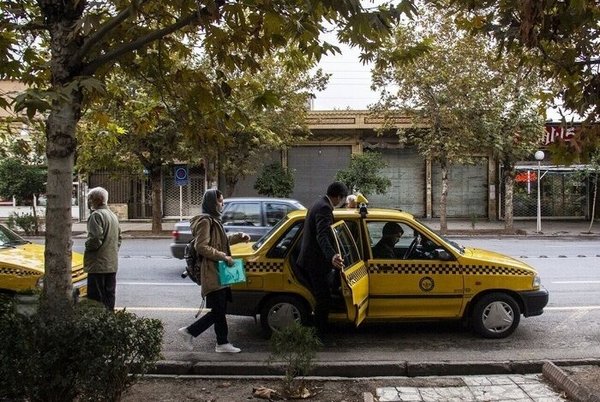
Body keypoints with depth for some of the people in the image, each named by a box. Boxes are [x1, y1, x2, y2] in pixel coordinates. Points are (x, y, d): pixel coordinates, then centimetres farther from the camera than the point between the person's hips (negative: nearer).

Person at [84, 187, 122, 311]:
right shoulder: (113, 215, 16)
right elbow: (119, 239, 21)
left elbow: (95, 239, -23)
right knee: (109, 296, 14)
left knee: (96, 298, -5)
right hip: (112, 264, 9)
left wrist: (87, 244, -4)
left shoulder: (96, 215, -14)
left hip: (98, 264, -9)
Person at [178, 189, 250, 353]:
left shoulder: (214, 220, 17)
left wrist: (239, 236, 19)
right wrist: (223, 256, -21)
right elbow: (201, 247, -22)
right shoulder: (205, 221, -14)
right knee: (218, 310, -6)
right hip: (212, 274, -10)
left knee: (219, 311, 10)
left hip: (219, 273, 10)